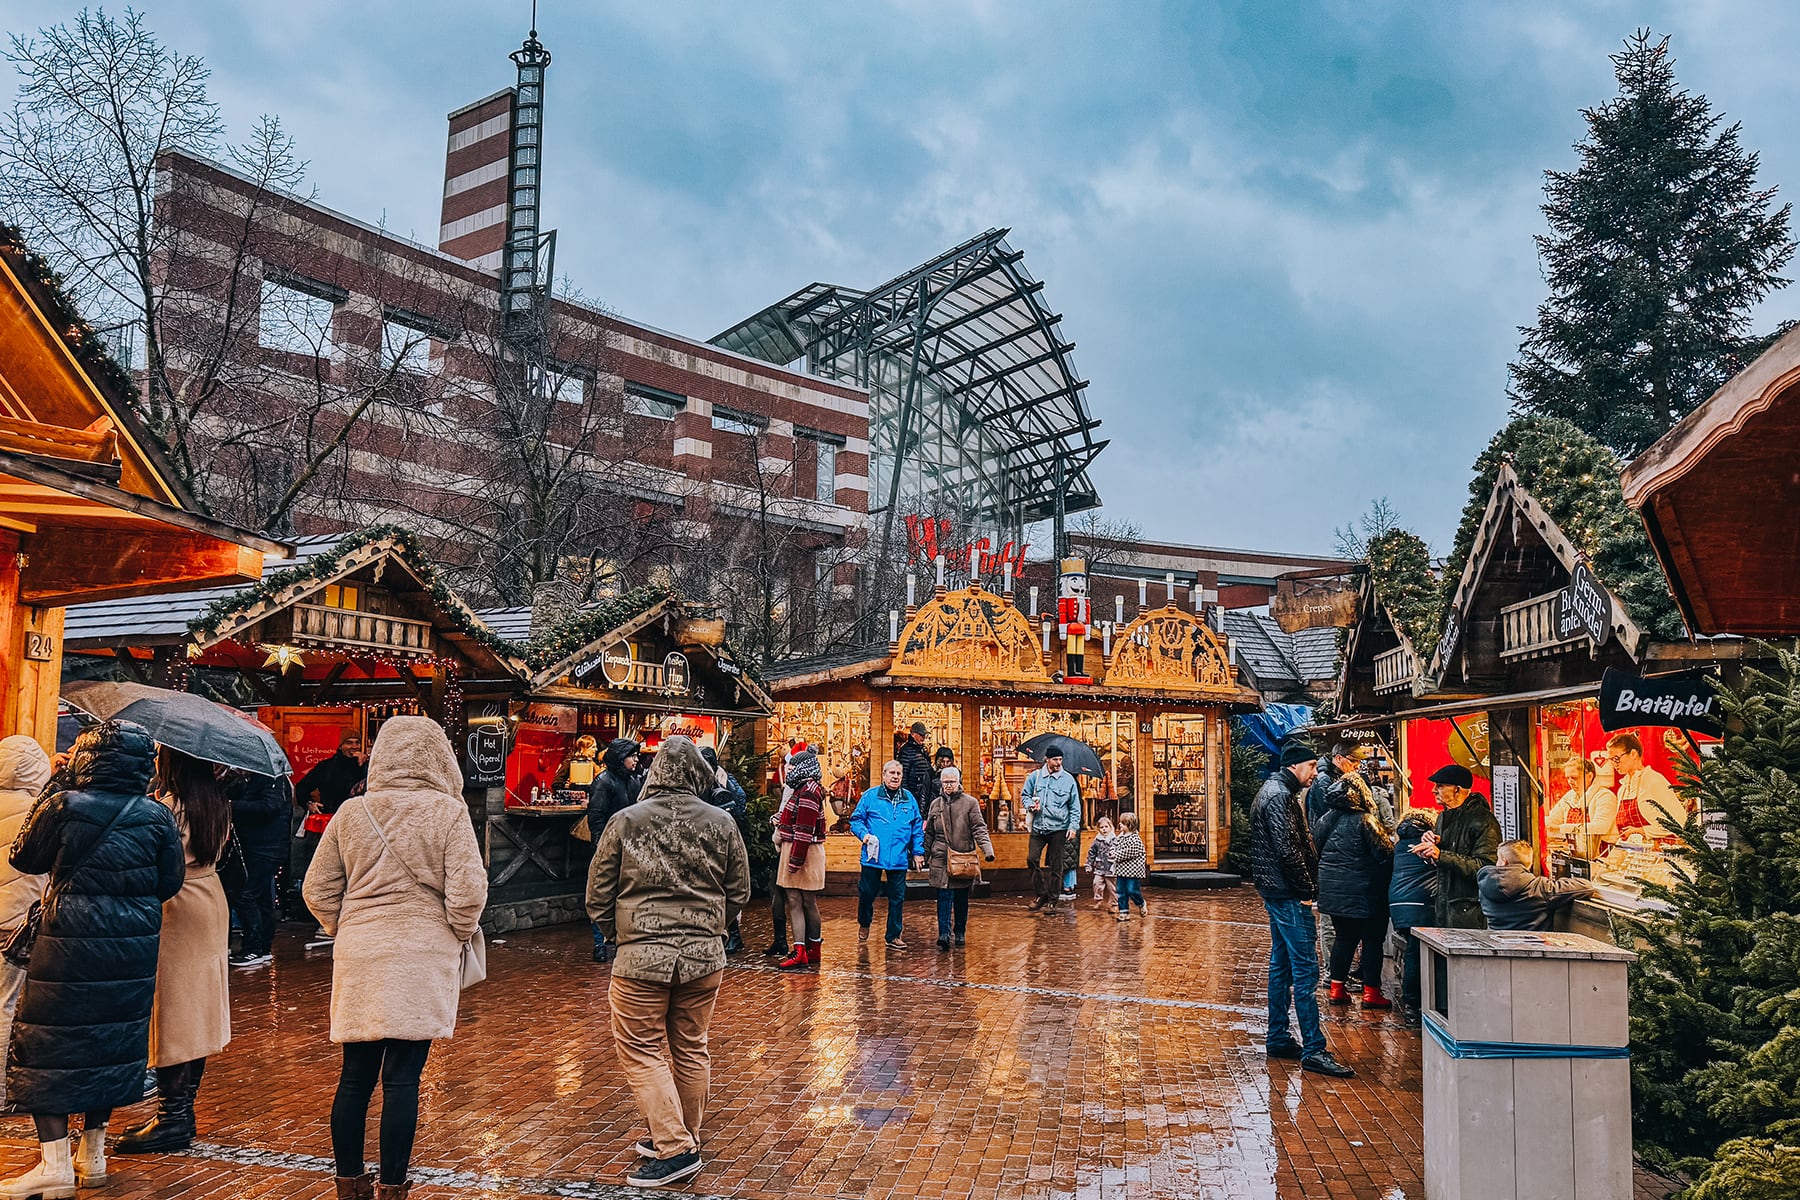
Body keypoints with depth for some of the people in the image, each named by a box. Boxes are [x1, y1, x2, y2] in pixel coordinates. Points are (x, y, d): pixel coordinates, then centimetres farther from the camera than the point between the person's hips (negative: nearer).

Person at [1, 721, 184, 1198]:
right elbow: (169, 884, 3)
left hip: (70, 945, -4)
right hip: (133, 950, 4)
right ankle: (93, 1155, 26)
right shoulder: (158, 817, -3)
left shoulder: (63, 807, -12)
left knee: (46, 1045, 6)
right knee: (112, 1040, 16)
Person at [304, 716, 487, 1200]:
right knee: (402, 1078, 3)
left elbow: (318, 889, 7)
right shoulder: (448, 811, -8)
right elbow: (468, 892, -11)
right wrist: (457, 936, 6)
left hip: (358, 960, 3)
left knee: (355, 1075, 12)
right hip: (422, 959, -3)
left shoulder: (350, 813, 2)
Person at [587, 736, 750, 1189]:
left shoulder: (627, 821, -6)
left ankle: (675, 1149, 0)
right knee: (691, 1049, 16)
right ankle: (682, 1139, 29)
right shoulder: (721, 823, 0)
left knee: (641, 1051, 6)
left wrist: (617, 932, 19)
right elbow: (739, 893, 9)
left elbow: (598, 894, 1)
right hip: (705, 955, 4)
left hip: (642, 956, -3)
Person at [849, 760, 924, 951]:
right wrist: (864, 834, -15)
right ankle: (864, 924, 33)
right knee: (866, 893, 6)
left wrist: (918, 851, 10)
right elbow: (856, 819, 3)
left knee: (897, 898, 6)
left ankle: (893, 936, 17)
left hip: (899, 859, 2)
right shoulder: (870, 796, 0)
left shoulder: (909, 799, 9)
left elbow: (918, 827, 14)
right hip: (873, 856, -2)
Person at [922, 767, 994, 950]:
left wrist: (987, 849, -18)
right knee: (944, 897, -7)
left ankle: (959, 933, 19)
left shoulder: (970, 803, 1)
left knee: (961, 898, 7)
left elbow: (979, 829, -4)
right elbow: (929, 833, 18)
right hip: (941, 859, 1)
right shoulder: (936, 804, 11)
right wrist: (924, 856, 17)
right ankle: (944, 934, -11)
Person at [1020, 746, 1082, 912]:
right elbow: (1024, 795, 16)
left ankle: (1052, 899, 14)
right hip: (1038, 827, 2)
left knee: (1055, 865, 3)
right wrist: (1030, 804, -6)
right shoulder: (1035, 776, 4)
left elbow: (1075, 807, 5)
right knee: (1032, 859, -6)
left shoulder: (1068, 779, 0)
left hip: (1059, 828, -2)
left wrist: (1074, 826, -4)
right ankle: (1041, 894, 8)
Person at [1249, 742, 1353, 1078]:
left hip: (1276, 892, 11)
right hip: (1288, 893, -11)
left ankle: (1278, 1039, 22)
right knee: (1305, 969, -9)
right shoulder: (1280, 796, -16)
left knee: (1281, 963, 15)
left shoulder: (1273, 791, 17)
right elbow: (1288, 850, -23)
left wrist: (1305, 887, 12)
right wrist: (1307, 889, -14)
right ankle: (1313, 1050, -8)